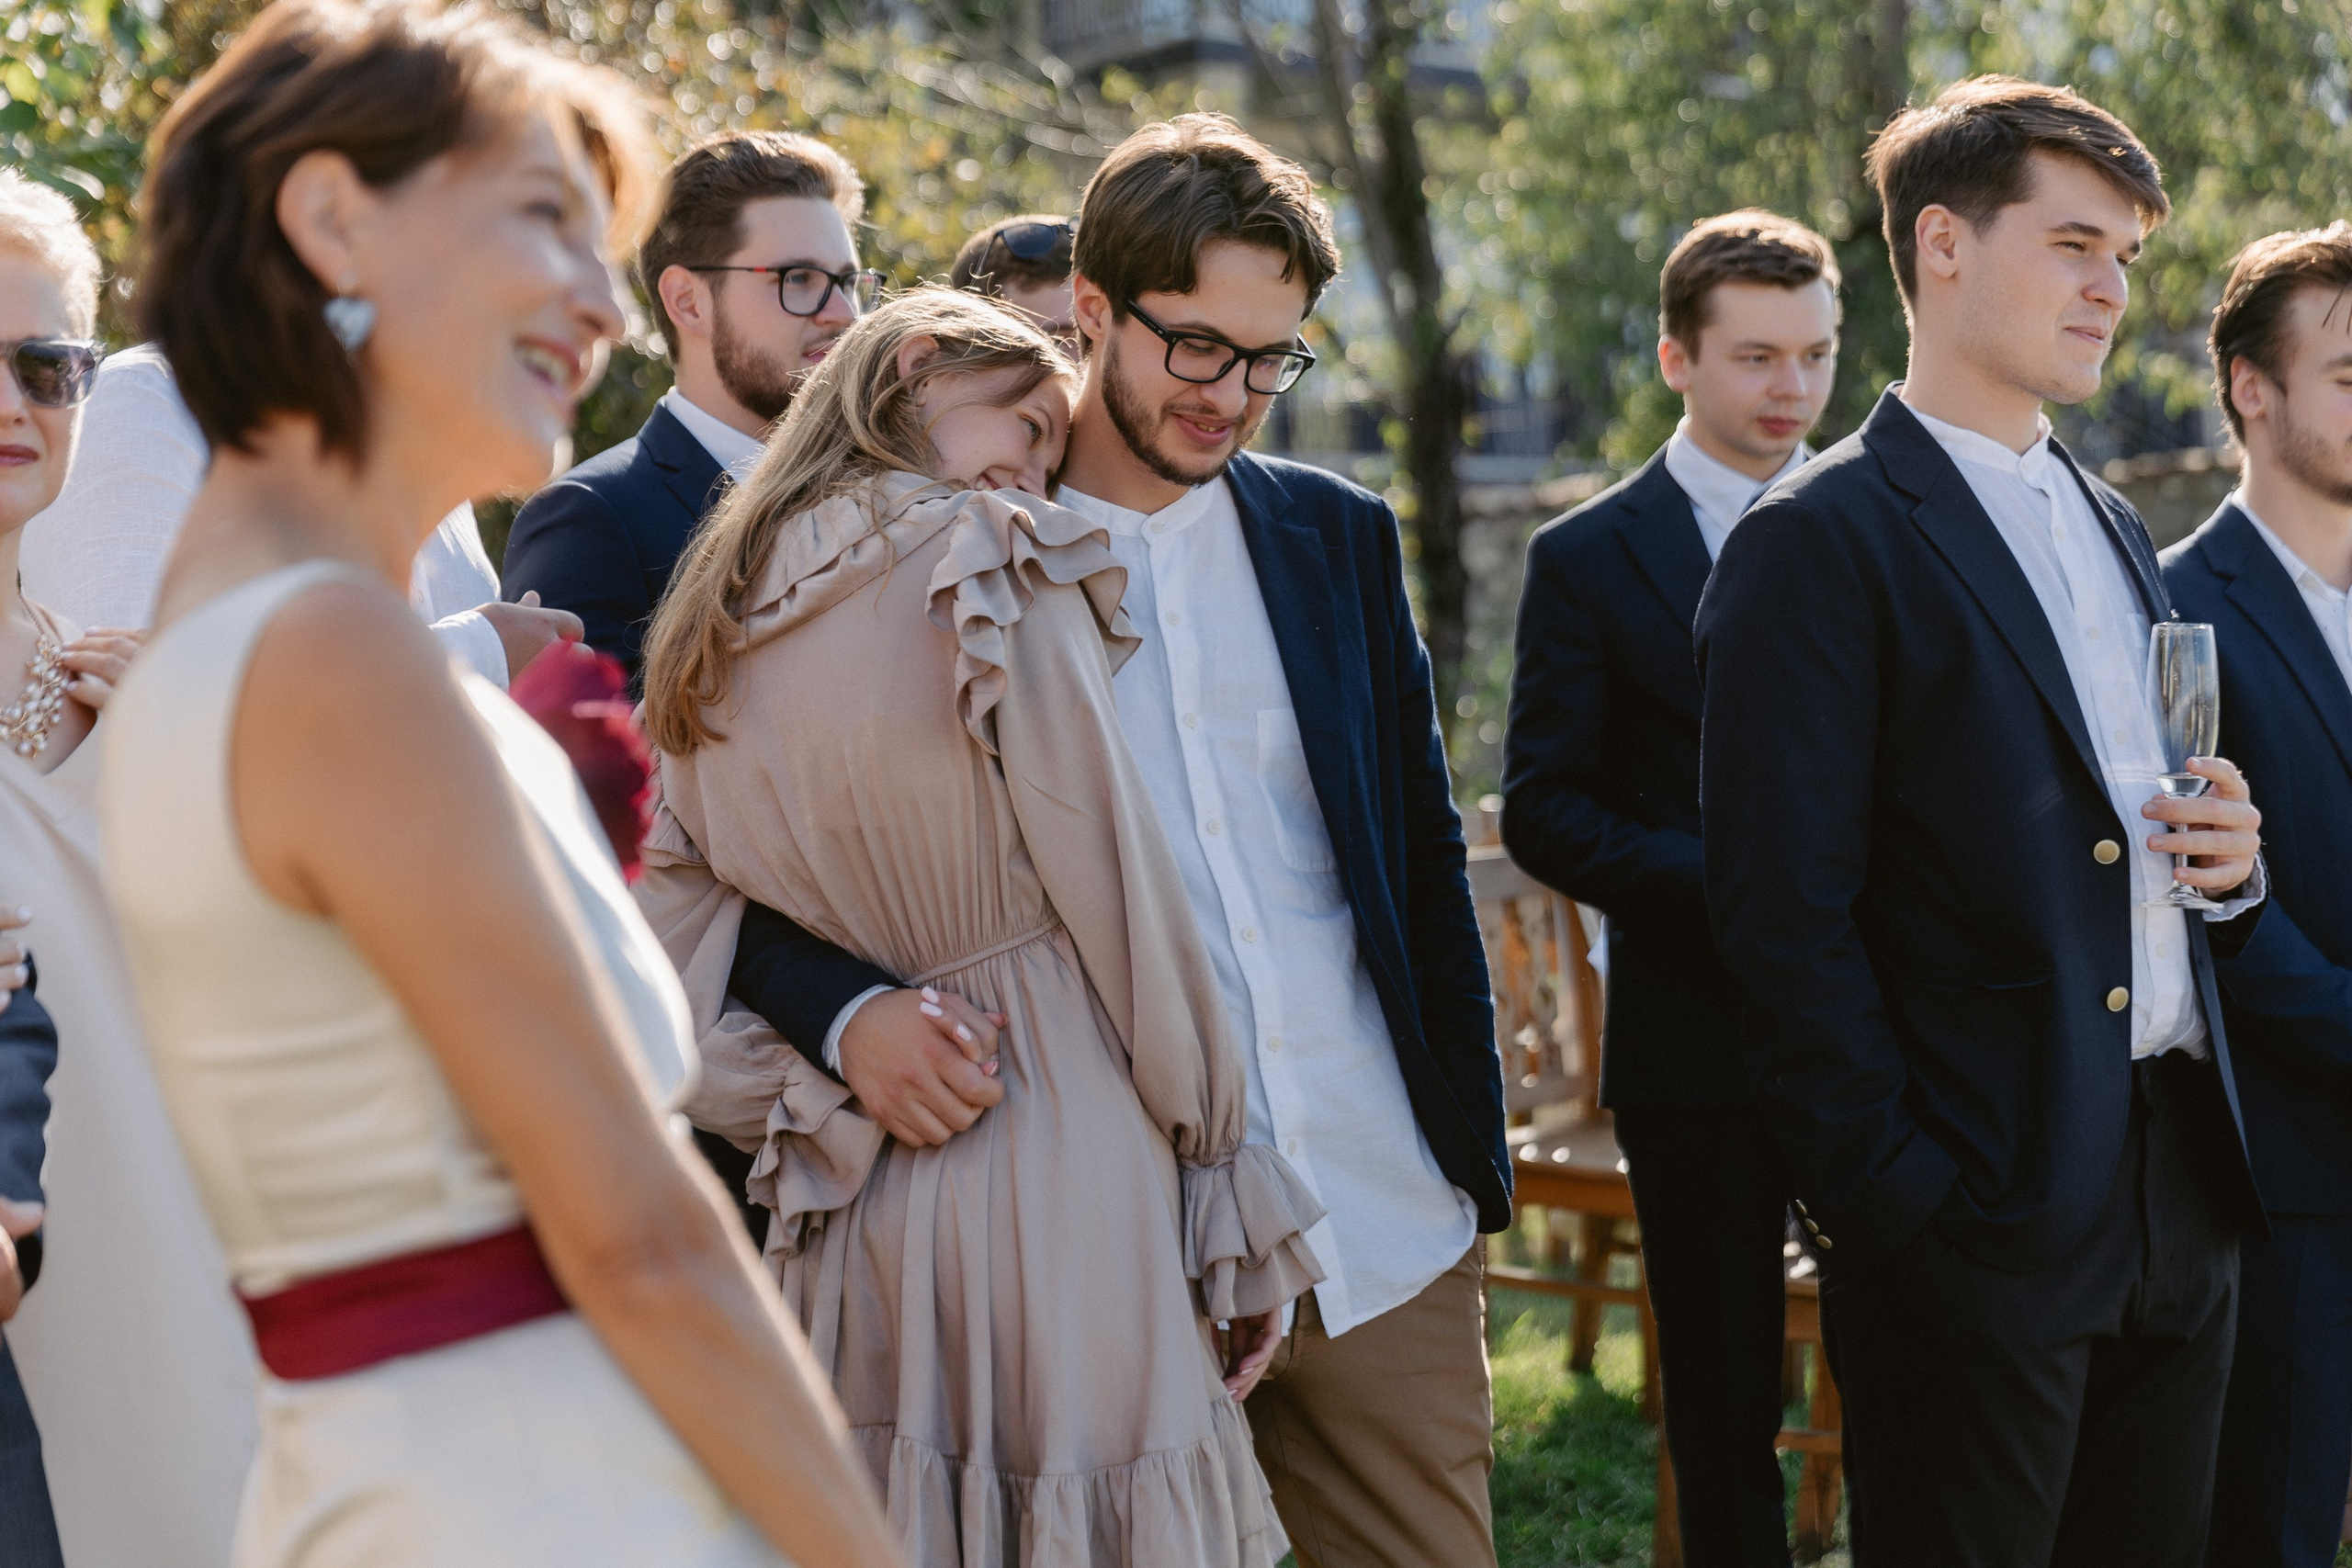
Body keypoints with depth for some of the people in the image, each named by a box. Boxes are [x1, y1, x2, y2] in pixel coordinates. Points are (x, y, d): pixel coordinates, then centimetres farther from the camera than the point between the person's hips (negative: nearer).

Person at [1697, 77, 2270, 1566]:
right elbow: (1789, 922, -14)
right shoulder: (1823, 544, -10)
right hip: (1982, 1215, -7)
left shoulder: (2118, 531, 16)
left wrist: (2228, 863, 2)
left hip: (2182, 1187, 8)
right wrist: (1896, 1204, -17)